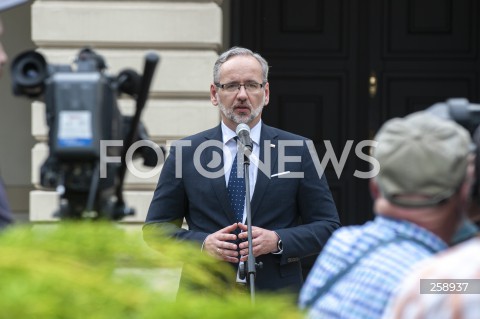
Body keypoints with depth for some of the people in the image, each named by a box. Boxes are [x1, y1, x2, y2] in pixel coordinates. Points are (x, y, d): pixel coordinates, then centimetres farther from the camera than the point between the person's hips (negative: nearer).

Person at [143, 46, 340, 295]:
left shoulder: (299, 150, 5)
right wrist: (202, 244, -11)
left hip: (276, 297, 0)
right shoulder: (185, 152, 6)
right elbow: (155, 226, 8)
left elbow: (328, 227, 4)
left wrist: (277, 241, -13)